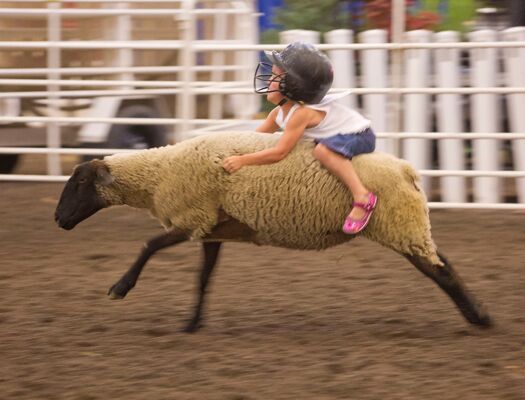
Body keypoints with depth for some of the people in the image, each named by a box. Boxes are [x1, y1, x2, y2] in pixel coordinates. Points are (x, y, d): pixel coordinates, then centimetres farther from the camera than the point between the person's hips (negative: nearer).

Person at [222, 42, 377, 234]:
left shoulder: (301, 114, -29)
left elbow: (279, 152, -33)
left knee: (323, 150, -37)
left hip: (359, 135, -11)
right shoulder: (279, 112, 1)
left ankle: (362, 197, -42)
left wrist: (242, 160, -30)